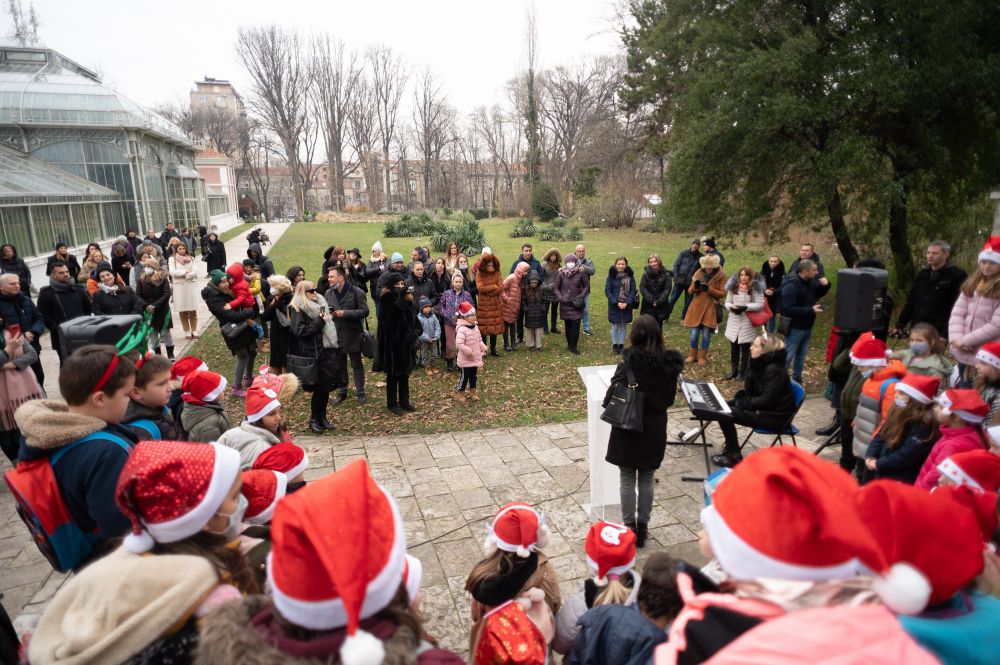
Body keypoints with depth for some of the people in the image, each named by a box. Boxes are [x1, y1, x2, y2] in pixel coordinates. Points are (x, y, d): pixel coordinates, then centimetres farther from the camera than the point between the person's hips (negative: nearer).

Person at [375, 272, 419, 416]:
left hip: (405, 340, 6)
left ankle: (404, 401, 25)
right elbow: (393, 314, -26)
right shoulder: (387, 298, -12)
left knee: (405, 372, 14)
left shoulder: (407, 297, 6)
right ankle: (392, 403, 15)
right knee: (393, 374, 4)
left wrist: (414, 332, -5)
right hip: (392, 341, -6)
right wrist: (401, 296, -27)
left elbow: (412, 316, 9)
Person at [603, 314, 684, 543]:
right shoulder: (670, 364, -7)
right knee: (647, 481, 17)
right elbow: (670, 398, 5)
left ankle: (629, 527, 22)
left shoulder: (628, 364, -21)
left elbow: (611, 398, -18)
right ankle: (643, 526, 28)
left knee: (628, 481, 12)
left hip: (628, 431, -4)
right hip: (655, 430, 4)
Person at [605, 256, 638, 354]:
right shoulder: (611, 275, -6)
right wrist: (616, 303, -15)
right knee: (615, 326, 6)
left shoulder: (630, 275, -1)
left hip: (626, 305, 2)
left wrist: (627, 303, -14)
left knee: (624, 325, 9)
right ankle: (614, 345, 21)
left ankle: (621, 345, 22)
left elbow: (633, 290, -2)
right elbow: (607, 290, -8)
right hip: (614, 305, -1)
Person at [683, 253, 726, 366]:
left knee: (706, 334, 1)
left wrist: (709, 289, -22)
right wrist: (695, 287, -19)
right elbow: (690, 291, 4)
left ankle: (703, 357, 16)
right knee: (694, 333, 2)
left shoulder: (721, 275, -6)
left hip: (711, 308, -2)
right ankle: (692, 355, 19)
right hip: (697, 307, 2)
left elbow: (723, 293, -7)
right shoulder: (698, 273, 1)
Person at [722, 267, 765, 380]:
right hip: (734, 323, 4)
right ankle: (733, 370, 26)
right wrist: (731, 307, -15)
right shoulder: (733, 287, 3)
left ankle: (742, 372, 19)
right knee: (734, 348, 12)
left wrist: (745, 307, -22)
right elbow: (727, 302, 7)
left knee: (745, 349, 7)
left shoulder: (755, 289, -8)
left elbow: (760, 304, -12)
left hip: (747, 323, -3)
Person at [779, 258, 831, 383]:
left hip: (807, 326, 8)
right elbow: (788, 309, -29)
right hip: (795, 328, -8)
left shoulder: (810, 281, 2)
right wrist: (810, 310, -27)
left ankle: (797, 379, 31)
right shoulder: (791, 286, -24)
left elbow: (818, 294, 19)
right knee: (788, 356, 0)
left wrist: (825, 285, -2)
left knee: (801, 356, 18)